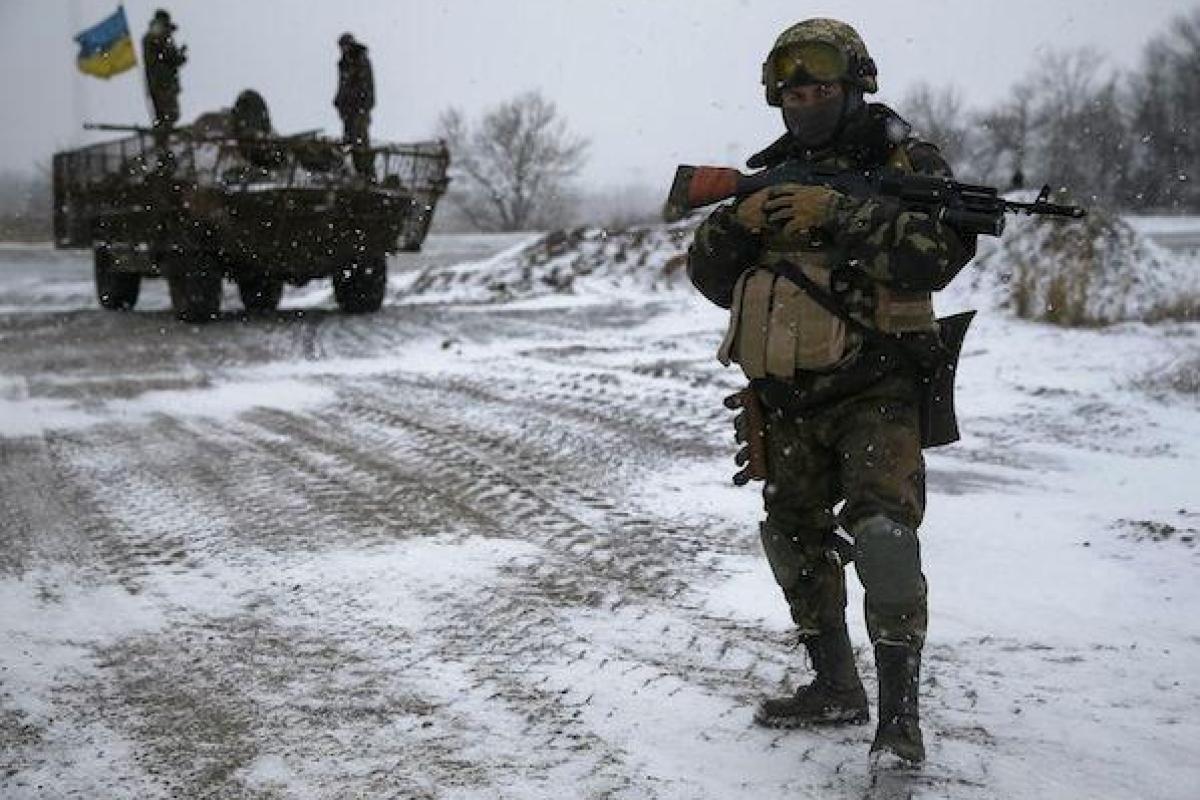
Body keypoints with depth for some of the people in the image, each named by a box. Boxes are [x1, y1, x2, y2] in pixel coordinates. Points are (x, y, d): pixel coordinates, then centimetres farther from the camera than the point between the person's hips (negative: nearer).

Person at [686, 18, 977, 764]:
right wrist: (737, 220, -12)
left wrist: (839, 214, -25)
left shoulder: (906, 161, -3)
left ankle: (900, 709, -13)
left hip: (875, 392, -6)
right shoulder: (769, 173, 13)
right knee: (797, 541, 13)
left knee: (882, 531, -21)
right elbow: (708, 271, 9)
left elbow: (943, 248, -21)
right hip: (786, 401, 6)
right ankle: (835, 686, 29)